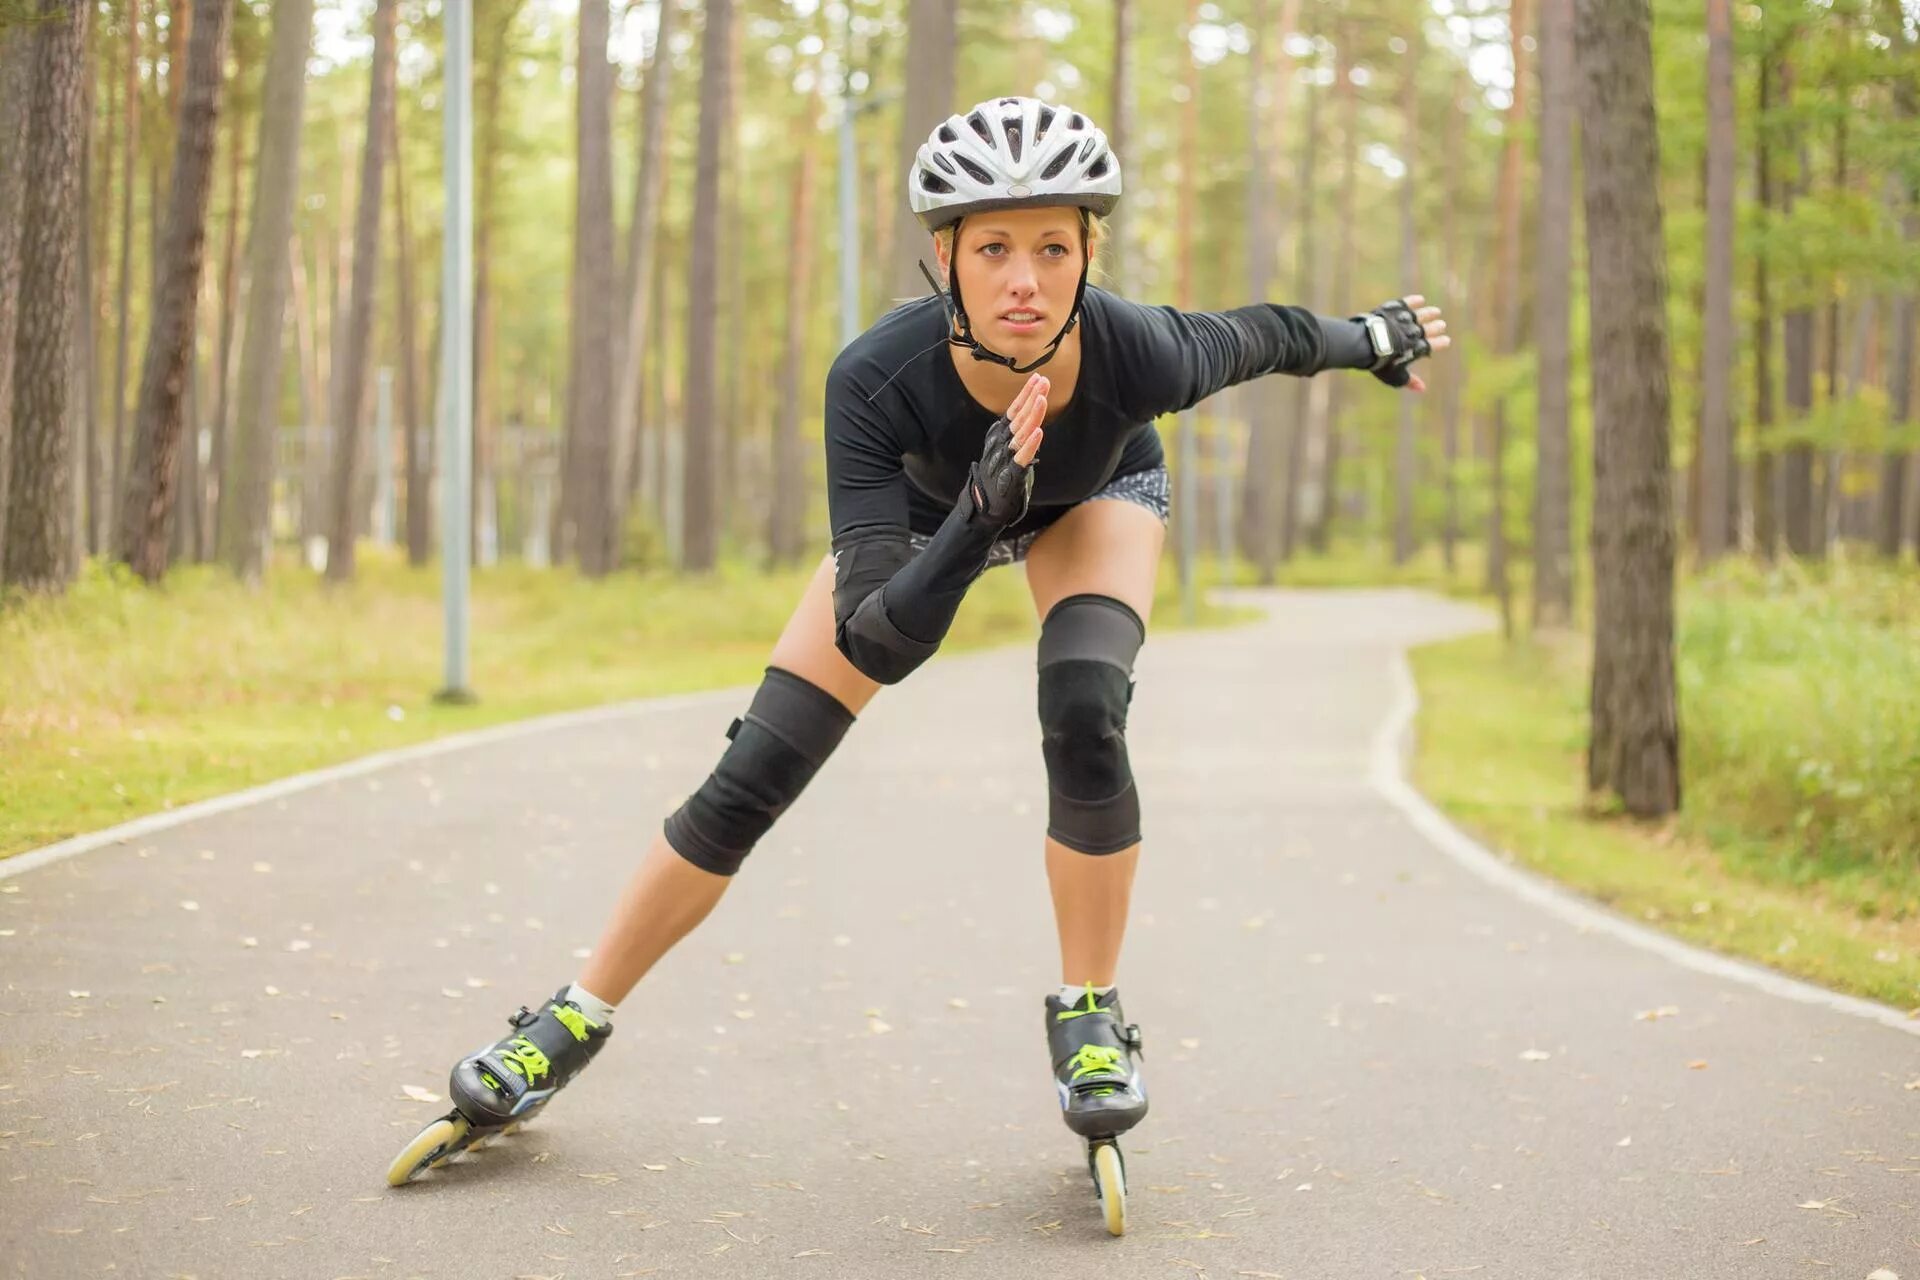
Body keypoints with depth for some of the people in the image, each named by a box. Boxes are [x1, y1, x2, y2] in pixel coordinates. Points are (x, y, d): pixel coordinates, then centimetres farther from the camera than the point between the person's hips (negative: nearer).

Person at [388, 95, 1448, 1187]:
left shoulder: (1139, 353, -40)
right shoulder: (878, 380, -43)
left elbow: (1258, 336, -15)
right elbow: (876, 641, -44)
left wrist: (1374, 338, 3)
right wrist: (980, 516, -60)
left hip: (1096, 495, 0)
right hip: (930, 503, 0)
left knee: (1085, 719, -28)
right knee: (751, 780, -5)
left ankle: (1089, 1015, -6)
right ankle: (581, 1017, 12)